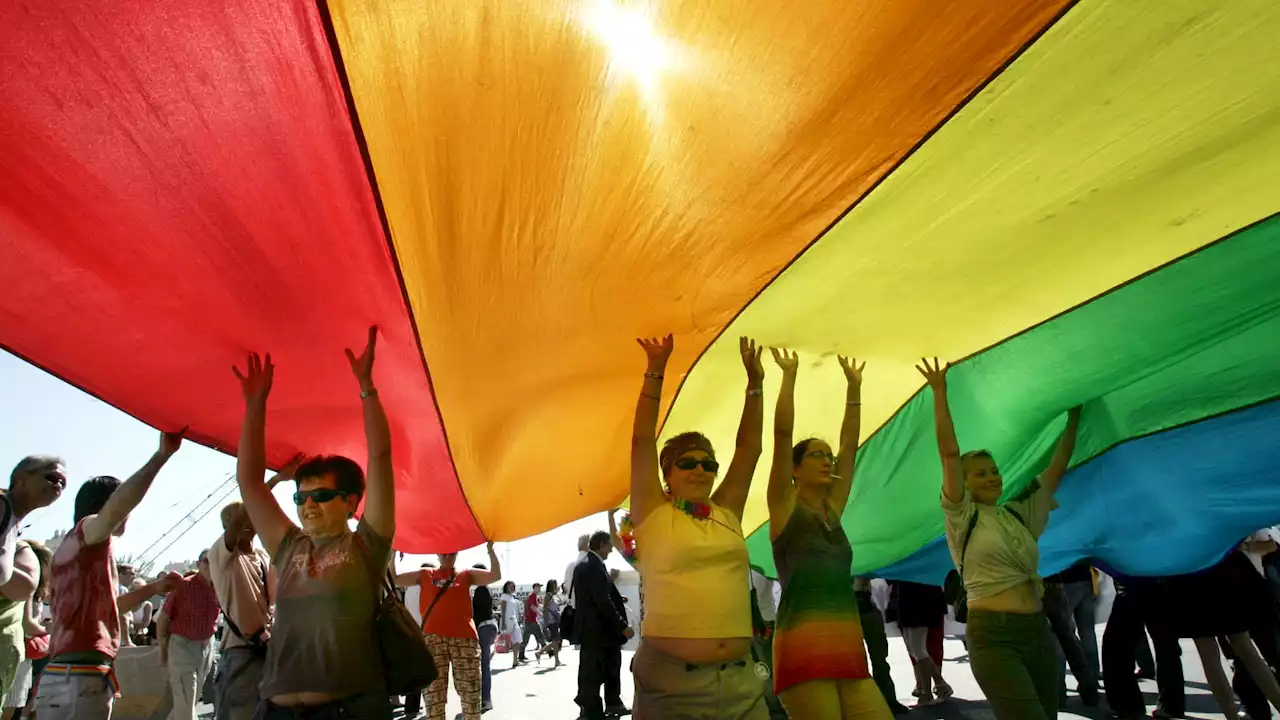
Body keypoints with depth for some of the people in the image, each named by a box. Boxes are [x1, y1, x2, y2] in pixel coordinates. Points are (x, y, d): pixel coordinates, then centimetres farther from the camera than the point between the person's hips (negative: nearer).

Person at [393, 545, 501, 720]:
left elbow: (496, 575, 1)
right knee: (433, 694, 0)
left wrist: (490, 549, -7)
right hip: (432, 638, 0)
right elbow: (393, 579, 9)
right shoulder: (425, 575, 14)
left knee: (471, 693, 2)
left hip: (465, 639, 0)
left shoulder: (466, 575, 12)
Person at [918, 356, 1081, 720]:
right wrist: (940, 392, -13)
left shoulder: (1021, 514, 13)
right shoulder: (962, 518, -2)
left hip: (1037, 631, 6)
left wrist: (1073, 418, 13)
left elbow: (1058, 466, 15)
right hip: (993, 636, -6)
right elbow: (949, 452, -11)